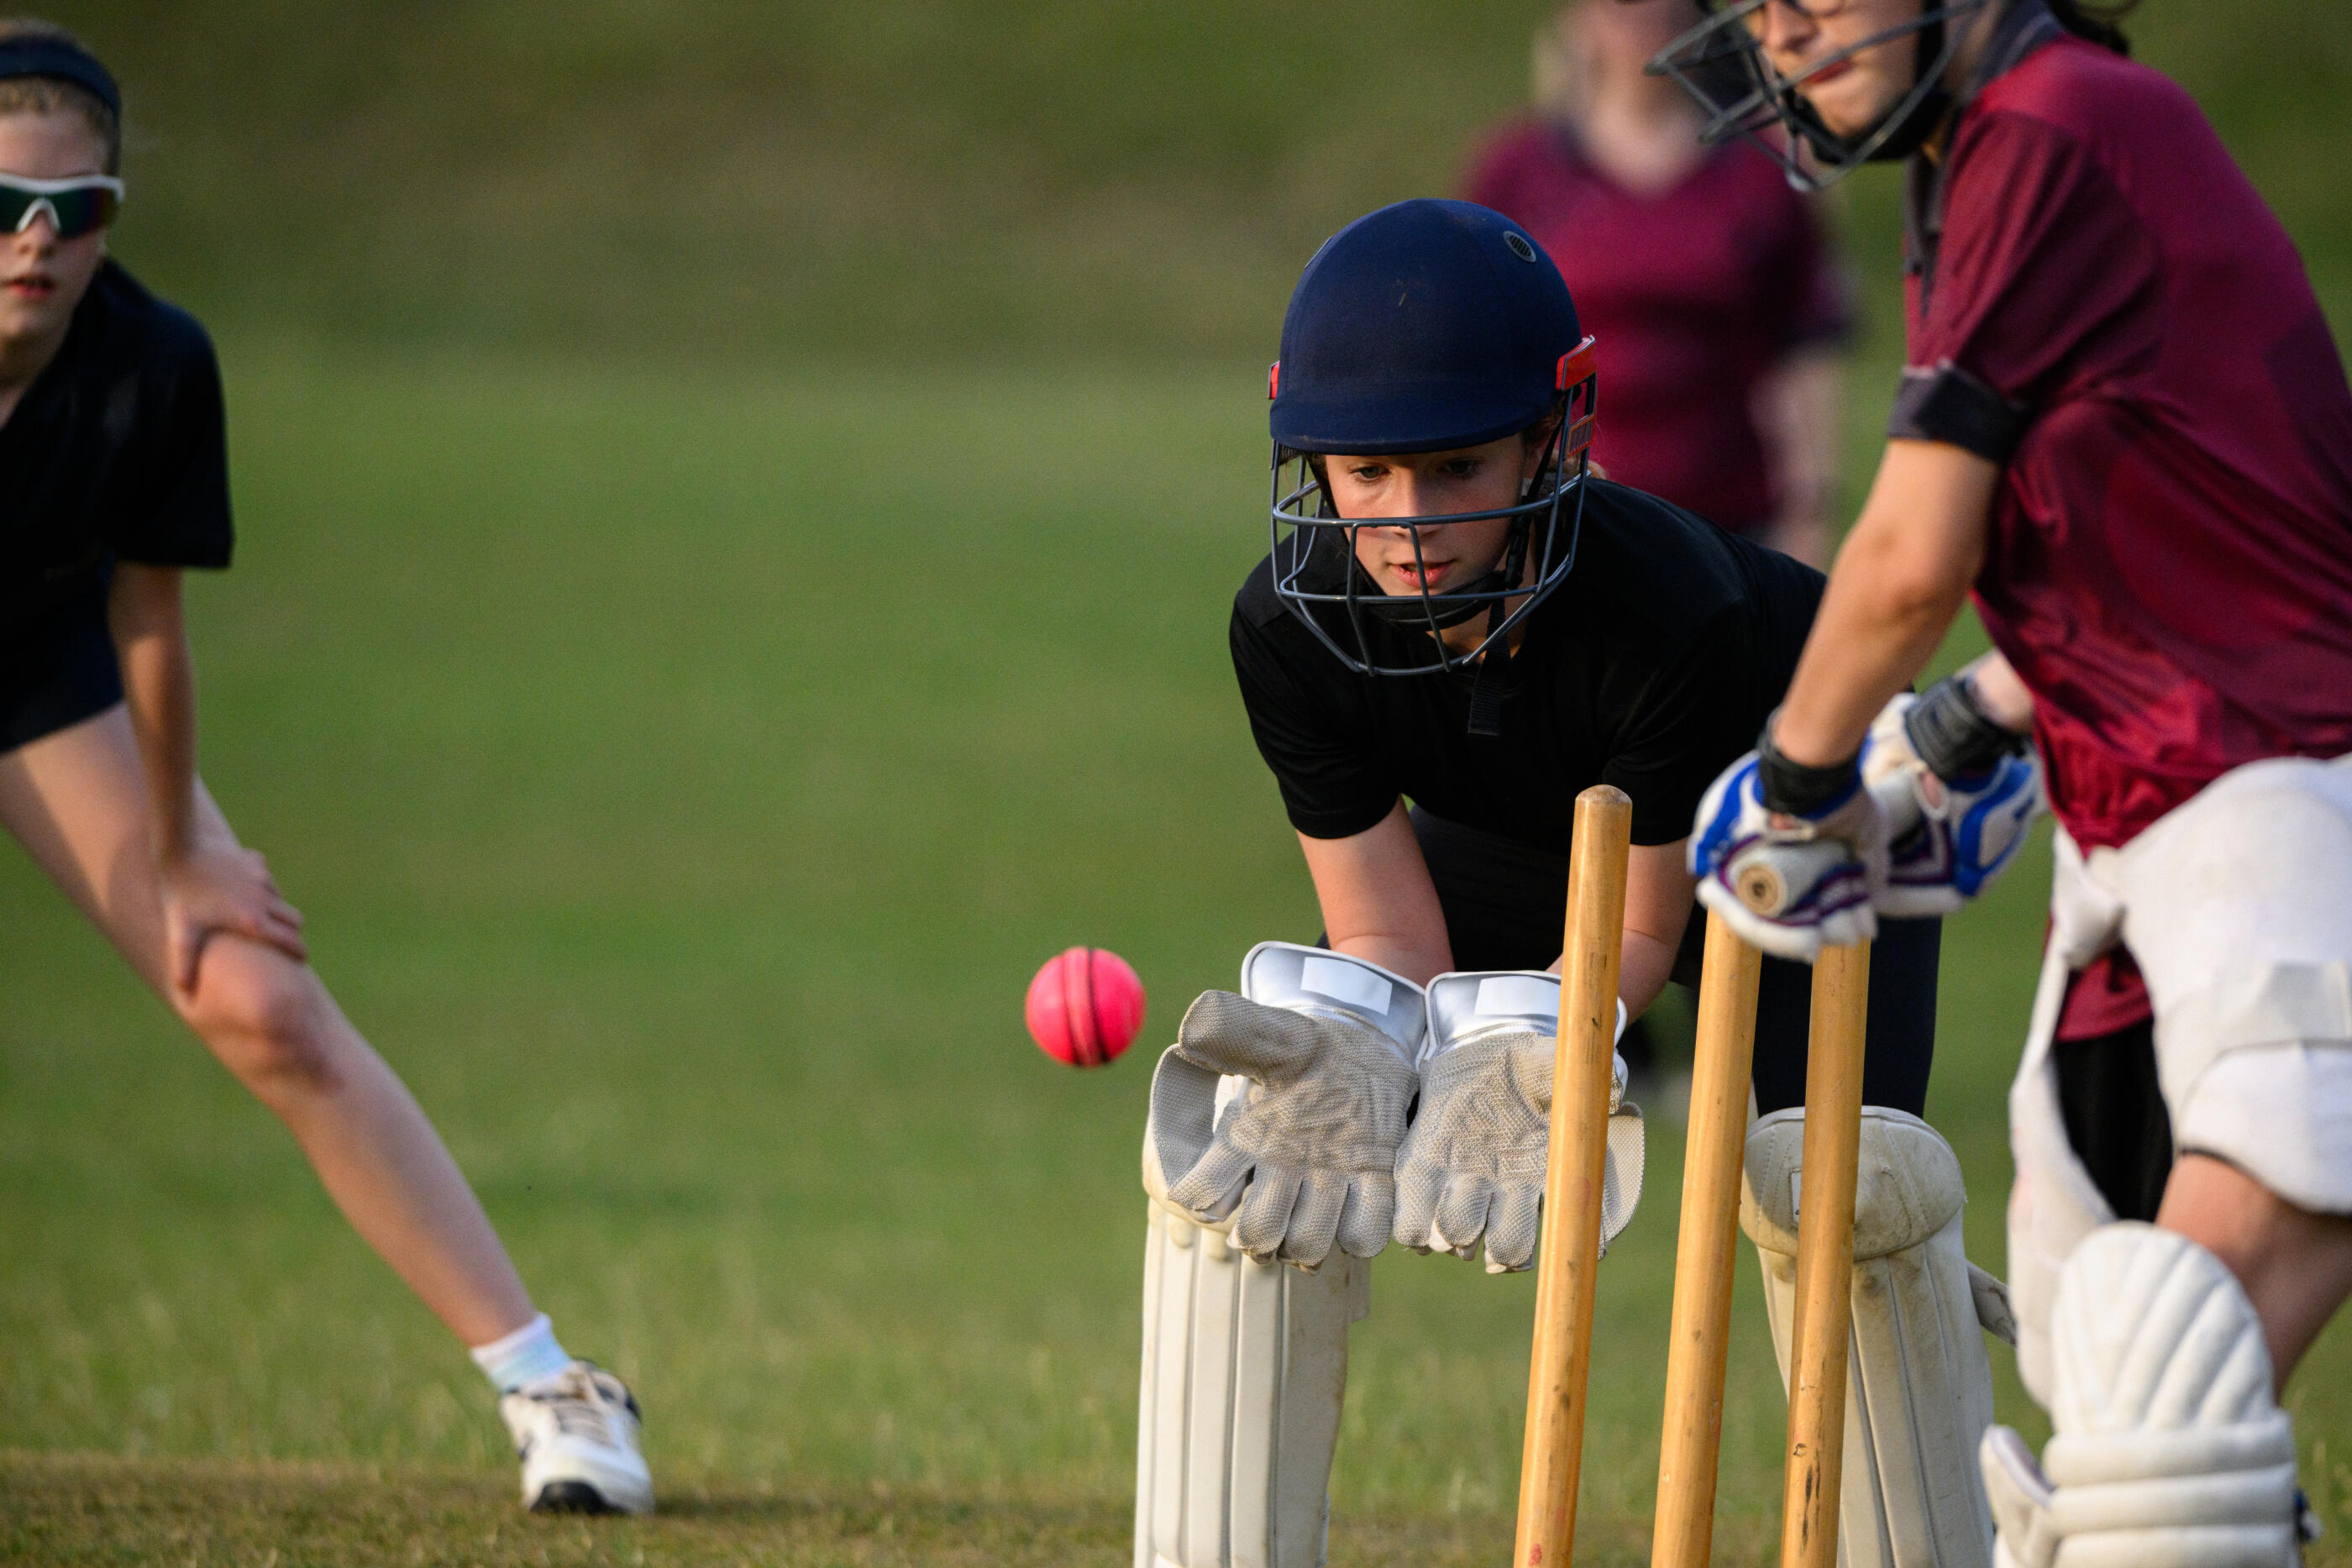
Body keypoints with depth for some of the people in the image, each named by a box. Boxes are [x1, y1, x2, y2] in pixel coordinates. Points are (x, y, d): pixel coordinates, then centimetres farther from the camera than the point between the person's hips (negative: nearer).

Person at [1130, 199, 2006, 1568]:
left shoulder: (1672, 606, -40)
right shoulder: (1293, 624, -29)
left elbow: (1639, 932, -27)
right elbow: (1390, 947, -22)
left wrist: (1530, 1056, -47)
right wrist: (1346, 1056, -45)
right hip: (1504, 839, 4)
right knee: (1244, 1135, -12)